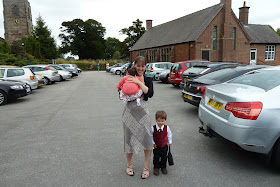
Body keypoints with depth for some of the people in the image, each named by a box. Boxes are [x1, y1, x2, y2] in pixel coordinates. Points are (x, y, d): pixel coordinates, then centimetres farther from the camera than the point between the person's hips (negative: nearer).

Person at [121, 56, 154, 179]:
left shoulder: (147, 79, 4)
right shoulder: (128, 79, 4)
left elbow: (150, 93, -14)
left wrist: (139, 82, -18)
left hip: (142, 111, 0)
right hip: (129, 111, 0)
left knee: (147, 139, 1)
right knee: (129, 138, 10)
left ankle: (146, 168, 20)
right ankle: (129, 165, 32)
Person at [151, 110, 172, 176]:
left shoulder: (167, 128, -16)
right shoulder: (153, 128, -21)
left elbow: (169, 134, 2)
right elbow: (151, 136, -7)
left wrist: (170, 142, 7)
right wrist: (153, 143, -8)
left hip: (164, 146, 2)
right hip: (156, 146, -1)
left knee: (164, 157, 15)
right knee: (156, 157, 10)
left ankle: (163, 167, 35)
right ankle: (156, 168, 28)